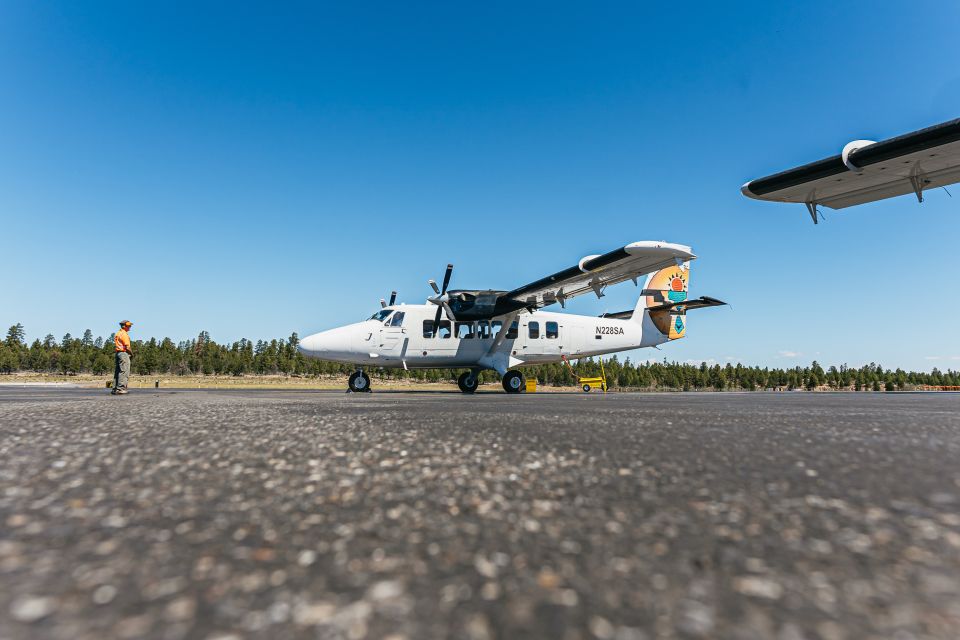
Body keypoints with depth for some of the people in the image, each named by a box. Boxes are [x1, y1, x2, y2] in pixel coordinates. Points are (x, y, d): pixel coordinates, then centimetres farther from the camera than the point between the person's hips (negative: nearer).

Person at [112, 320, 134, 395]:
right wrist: (131, 353, -3)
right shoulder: (124, 334, -11)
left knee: (117, 371, 12)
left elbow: (114, 346, 17)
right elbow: (127, 347, -16)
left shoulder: (117, 334, 18)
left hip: (117, 353, 10)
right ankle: (120, 388, -14)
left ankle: (115, 388, 14)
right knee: (124, 372, -9)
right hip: (124, 353, -10)